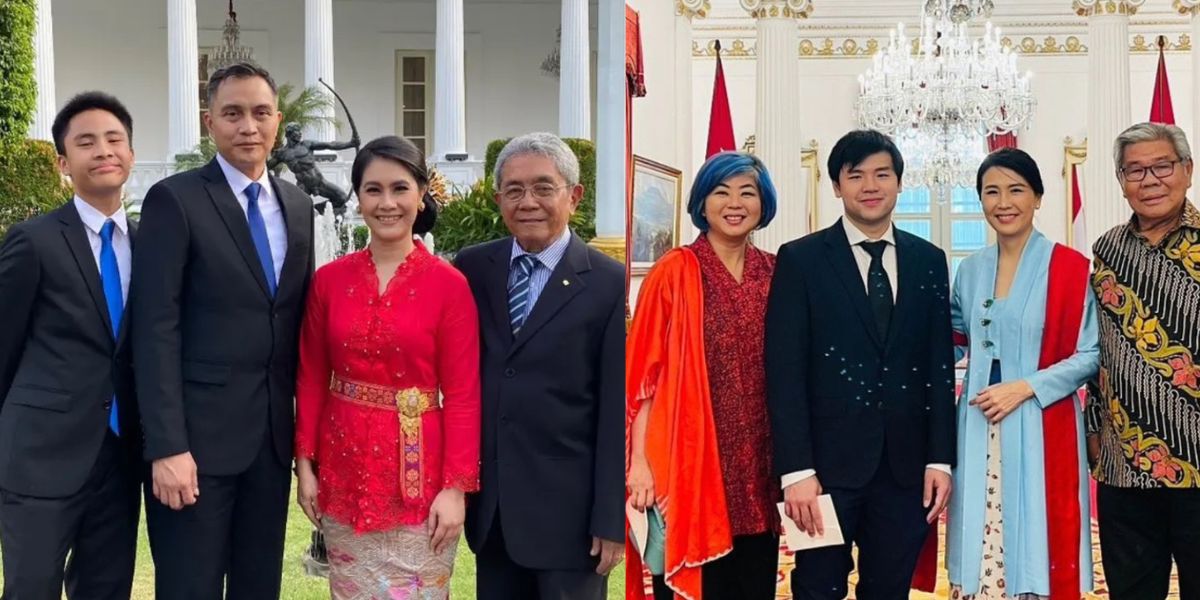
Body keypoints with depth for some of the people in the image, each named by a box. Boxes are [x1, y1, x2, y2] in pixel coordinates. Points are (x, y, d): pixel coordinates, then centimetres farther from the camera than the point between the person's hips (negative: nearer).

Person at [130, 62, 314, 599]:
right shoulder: (174, 200, -7)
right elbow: (156, 330, -13)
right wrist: (166, 445, -18)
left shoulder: (298, 206, 11)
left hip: (274, 433, 6)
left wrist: (306, 420, 11)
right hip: (197, 434, -5)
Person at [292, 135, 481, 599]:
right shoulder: (329, 279, 2)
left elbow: (463, 394, -7)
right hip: (345, 468, 3)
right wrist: (305, 463, 2)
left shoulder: (449, 284, -7)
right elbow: (311, 380, 7)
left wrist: (456, 487, -12)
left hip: (418, 473, -3)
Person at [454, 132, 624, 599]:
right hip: (489, 506, 4)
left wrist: (612, 520, -10)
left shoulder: (609, 284, -7)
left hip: (568, 511, -4)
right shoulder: (472, 269, 5)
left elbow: (617, 411, -8)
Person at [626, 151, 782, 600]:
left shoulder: (774, 273, 8)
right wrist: (639, 461, -14)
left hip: (757, 461, 4)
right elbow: (645, 372, -7)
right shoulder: (675, 273, -4)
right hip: (692, 460, -4)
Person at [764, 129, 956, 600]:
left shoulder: (929, 260, 9)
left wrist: (940, 459, 2)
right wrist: (796, 470, -13)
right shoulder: (801, 260, -1)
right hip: (830, 463, -3)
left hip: (906, 466, 3)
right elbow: (785, 372, -6)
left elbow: (939, 366, 9)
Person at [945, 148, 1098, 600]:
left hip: (1041, 429, -4)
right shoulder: (970, 269, 9)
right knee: (981, 547, 6)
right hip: (980, 432, 4)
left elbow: (1091, 355, -8)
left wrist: (1024, 387, -16)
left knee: (1035, 546, 0)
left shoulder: (1069, 267, -6)